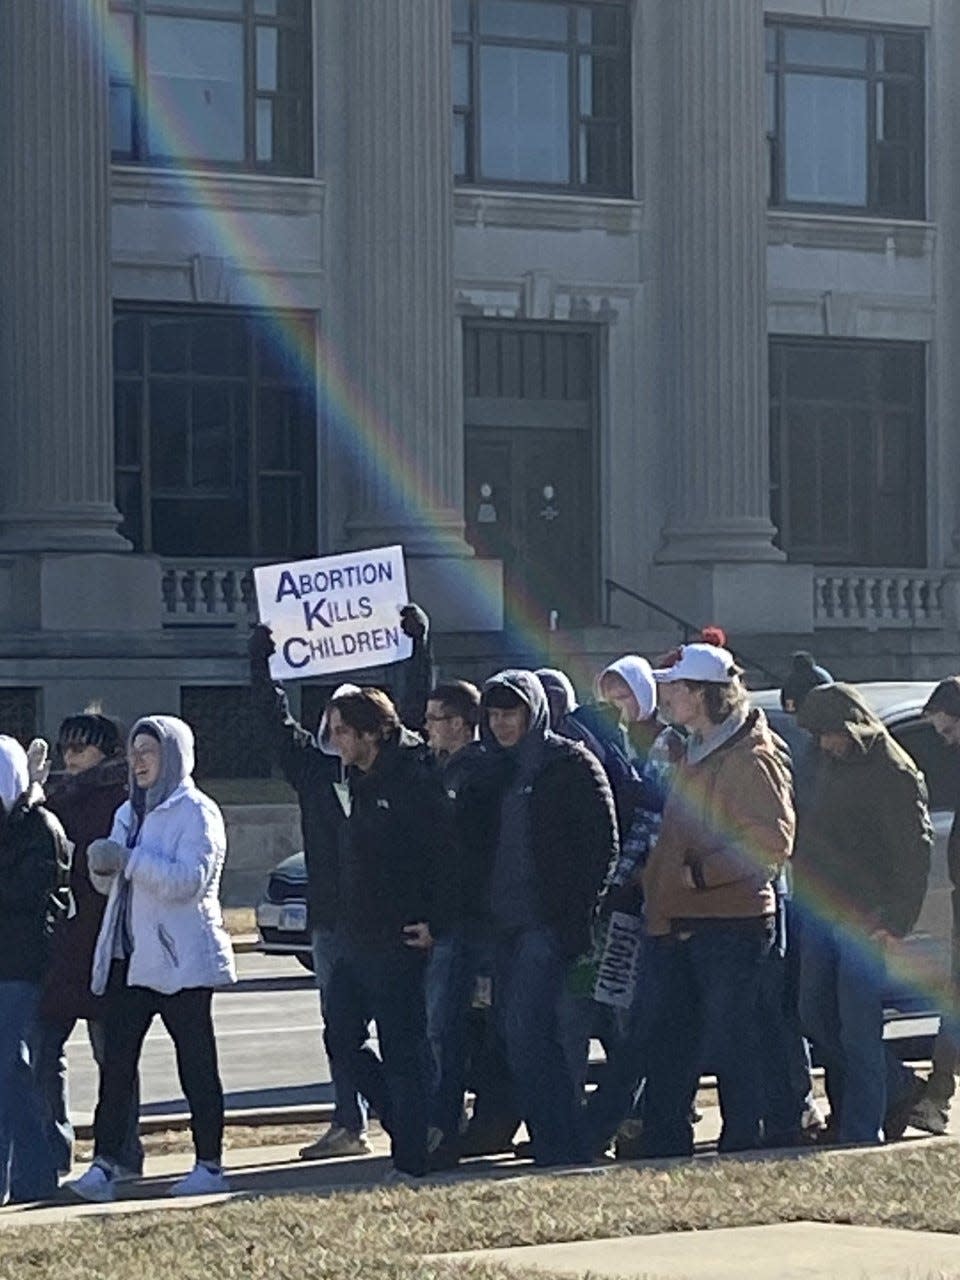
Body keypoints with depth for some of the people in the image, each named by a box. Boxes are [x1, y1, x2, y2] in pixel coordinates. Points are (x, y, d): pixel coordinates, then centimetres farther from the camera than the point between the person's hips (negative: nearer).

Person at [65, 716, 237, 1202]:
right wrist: (103, 865, -2)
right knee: (117, 1061, -1)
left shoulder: (197, 813, -6)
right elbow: (110, 884, 21)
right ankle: (104, 1165, -4)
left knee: (195, 1063, 0)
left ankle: (209, 1165, 7)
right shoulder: (129, 812, 17)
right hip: (128, 956, 7)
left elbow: (190, 880, -18)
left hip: (180, 958, -7)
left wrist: (129, 859, -22)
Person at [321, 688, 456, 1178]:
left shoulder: (412, 780, -13)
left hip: (397, 940, -9)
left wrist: (437, 922, -18)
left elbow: (447, 853, -17)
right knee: (342, 1040, 10)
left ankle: (413, 1154, 3)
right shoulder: (360, 782, 15)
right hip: (355, 941, 9)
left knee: (402, 1050, -4)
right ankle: (405, 1121, 22)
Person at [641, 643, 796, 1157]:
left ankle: (742, 1144, 6)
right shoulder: (691, 753, 18)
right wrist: (658, 883, 14)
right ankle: (663, 1150, 14)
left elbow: (774, 843, -18)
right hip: (682, 922, 9)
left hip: (732, 923, -9)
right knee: (671, 1044, 9)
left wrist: (701, 873, -19)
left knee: (732, 1043, -2)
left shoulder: (752, 758, -11)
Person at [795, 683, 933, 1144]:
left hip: (865, 922, -8)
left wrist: (896, 922, -18)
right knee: (816, 1017, 11)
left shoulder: (895, 773, -10)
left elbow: (915, 852, -13)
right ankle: (896, 1089, 28)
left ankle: (860, 1137, -1)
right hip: (819, 913, 8)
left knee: (857, 1031, -6)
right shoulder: (832, 764, 15)